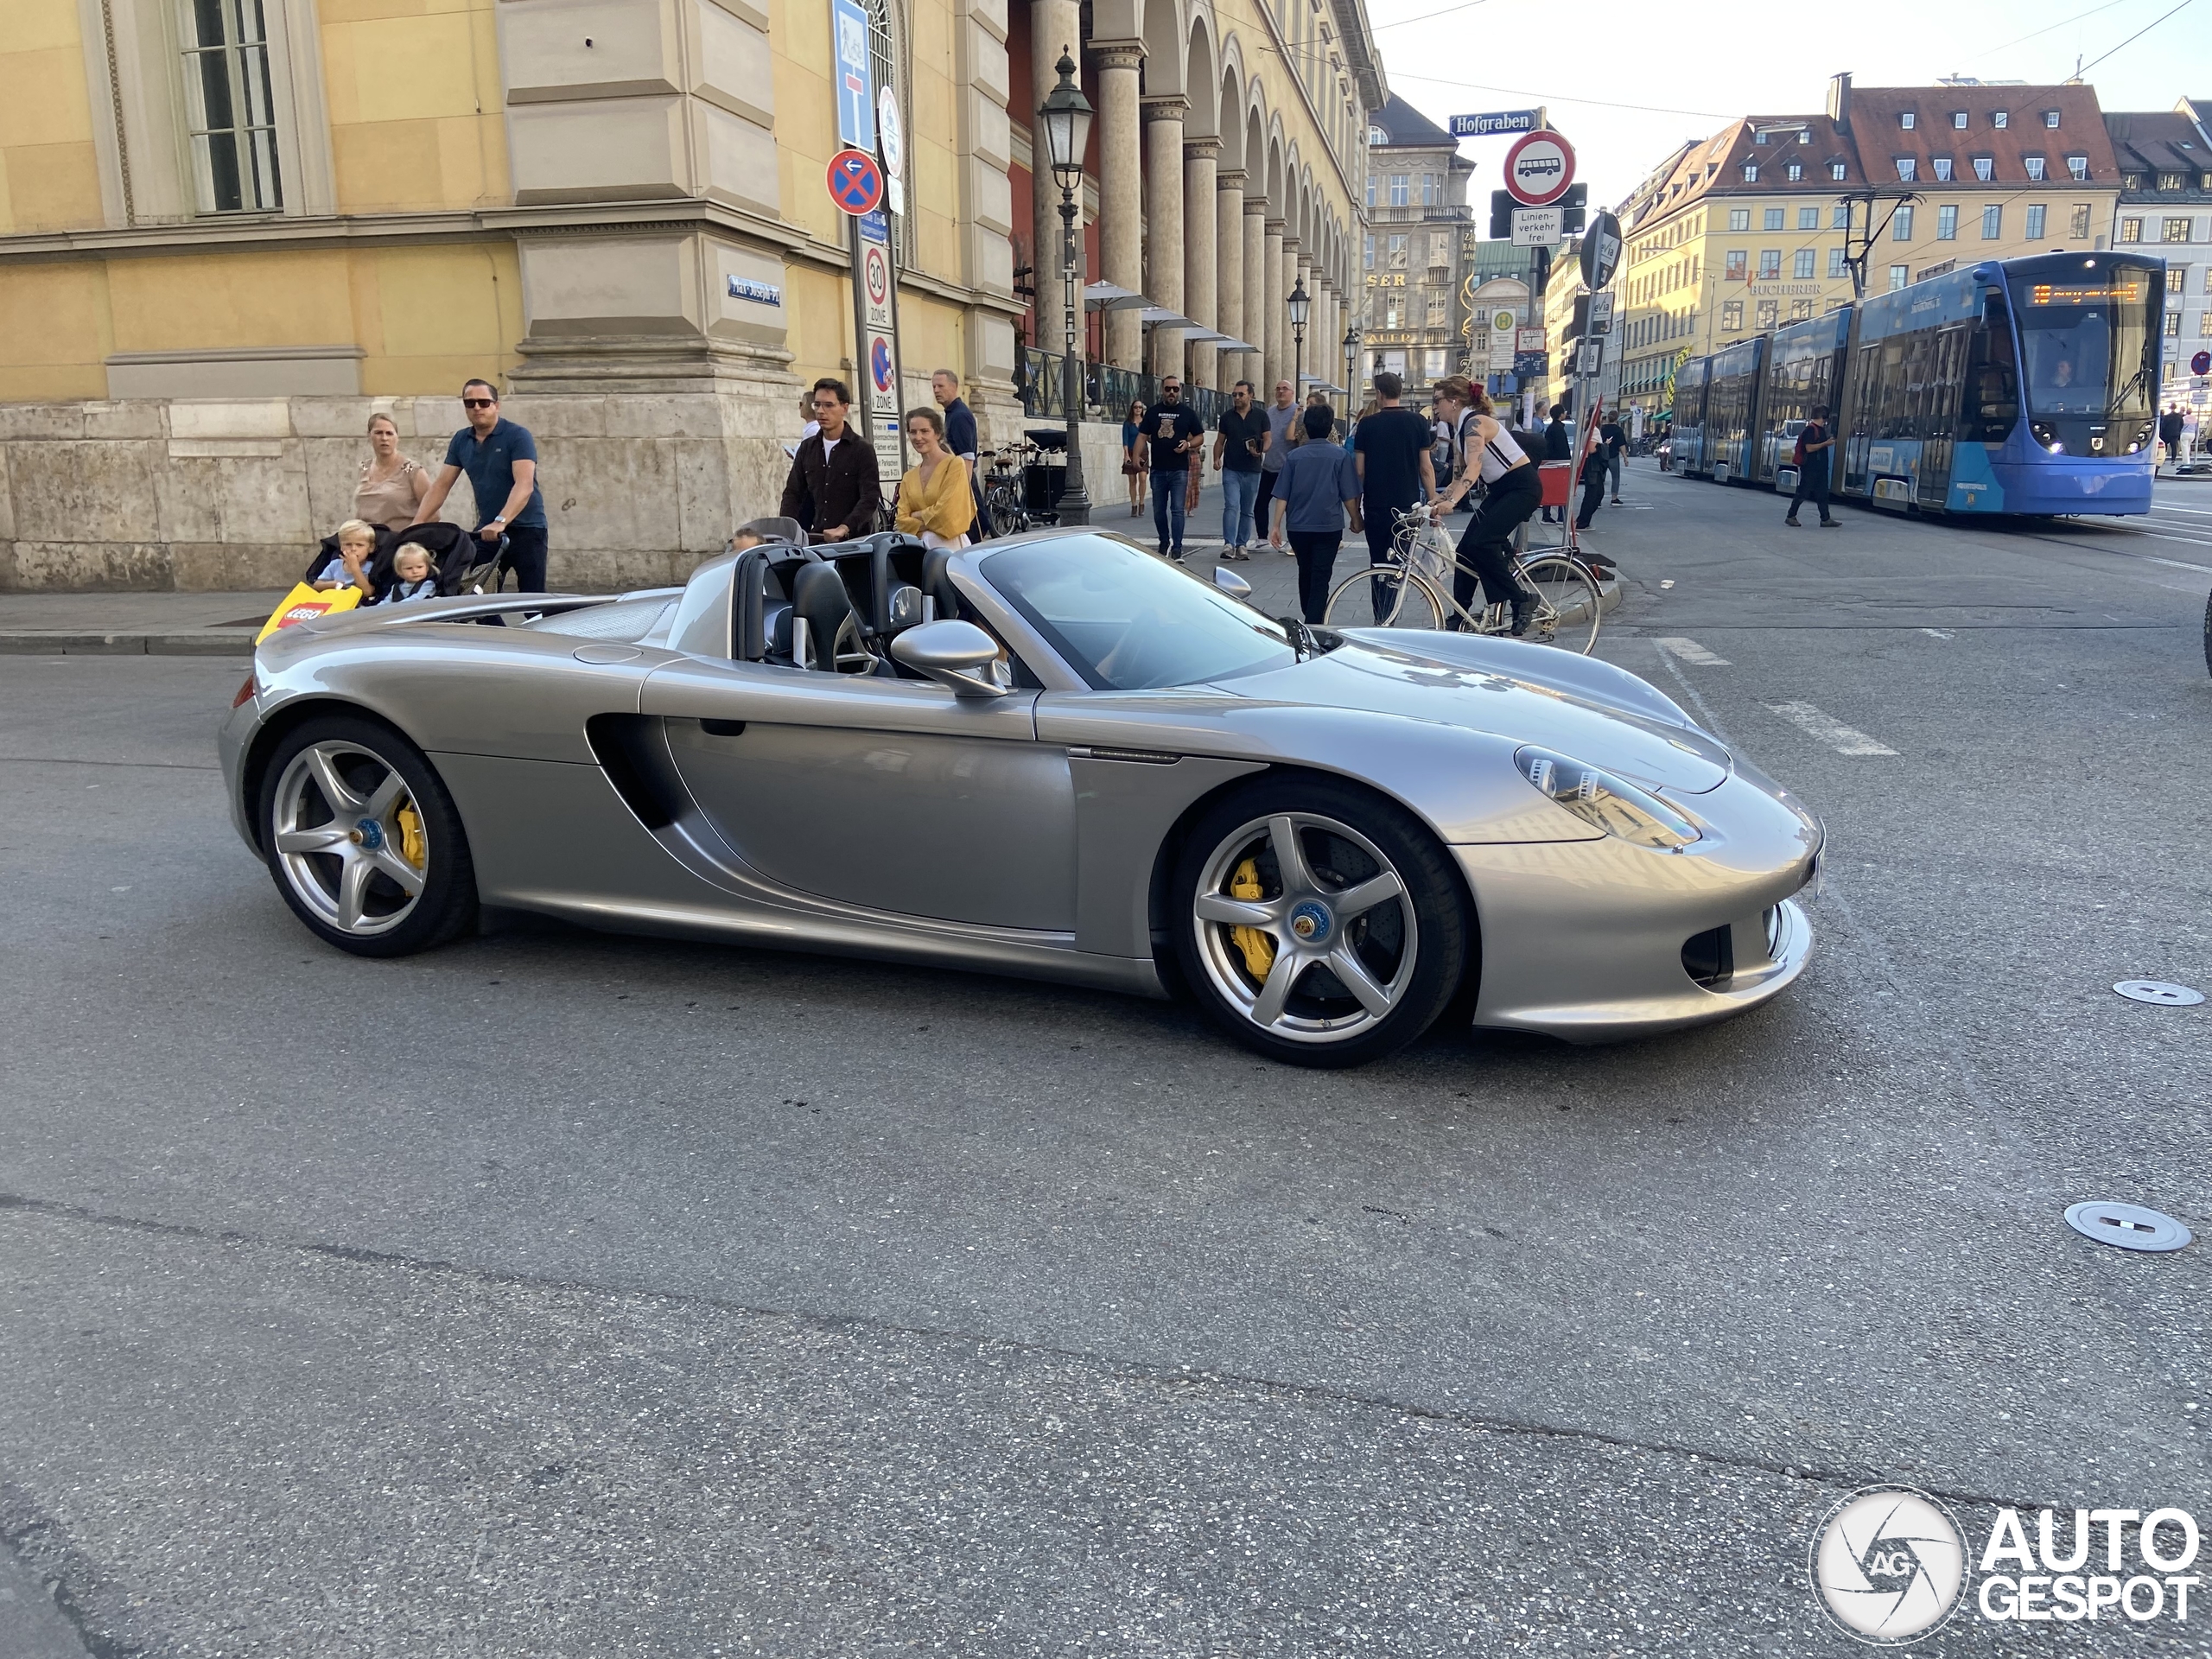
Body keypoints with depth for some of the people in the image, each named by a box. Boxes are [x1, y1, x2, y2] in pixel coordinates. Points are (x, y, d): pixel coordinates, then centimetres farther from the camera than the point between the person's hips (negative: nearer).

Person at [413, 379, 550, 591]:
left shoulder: (518, 436, -10)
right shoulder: (461, 440, 8)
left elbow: (524, 485, -22)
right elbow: (441, 485, 8)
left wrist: (500, 522, -34)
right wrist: (417, 523, -3)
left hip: (525, 528, -5)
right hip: (486, 529, 6)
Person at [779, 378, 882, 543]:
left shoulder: (862, 450, -2)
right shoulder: (807, 449, 14)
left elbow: (870, 498, -12)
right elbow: (793, 493, 15)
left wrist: (844, 529, -25)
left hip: (854, 539, -4)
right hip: (817, 539, 4)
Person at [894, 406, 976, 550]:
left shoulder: (955, 464, -2)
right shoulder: (909, 477, 17)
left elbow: (946, 512, -11)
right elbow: (903, 520, 8)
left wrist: (918, 515, 4)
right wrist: (927, 526, -10)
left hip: (949, 543, -5)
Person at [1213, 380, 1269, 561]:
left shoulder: (1261, 416, 3)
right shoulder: (1227, 416, 6)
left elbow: (1267, 439, 3)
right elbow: (1220, 441, 10)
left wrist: (1261, 450, -18)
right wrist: (1216, 458, -6)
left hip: (1253, 470, 1)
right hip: (1231, 469, -1)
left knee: (1247, 510, 7)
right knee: (1232, 505, -14)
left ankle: (1242, 545, 14)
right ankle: (1228, 544, -18)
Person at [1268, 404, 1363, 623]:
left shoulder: (1294, 456, 1)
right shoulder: (1340, 455, -4)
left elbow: (1282, 495, -1)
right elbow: (1349, 495, -3)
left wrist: (1277, 525, 4)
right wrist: (1356, 520, 12)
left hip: (1298, 526, 3)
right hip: (1329, 526, -3)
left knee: (1305, 573, 20)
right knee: (1320, 577, -2)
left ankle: (1309, 618, 37)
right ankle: (1314, 624, -11)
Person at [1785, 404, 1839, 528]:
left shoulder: (1822, 429, 15)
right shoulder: (1810, 429, -14)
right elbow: (1809, 448, -21)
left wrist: (1829, 441, 14)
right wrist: (1826, 443, -17)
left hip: (1820, 467, 9)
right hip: (1810, 468, -9)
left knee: (1822, 494, 8)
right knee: (1802, 493, -2)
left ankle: (1825, 519, 9)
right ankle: (1791, 517, 7)